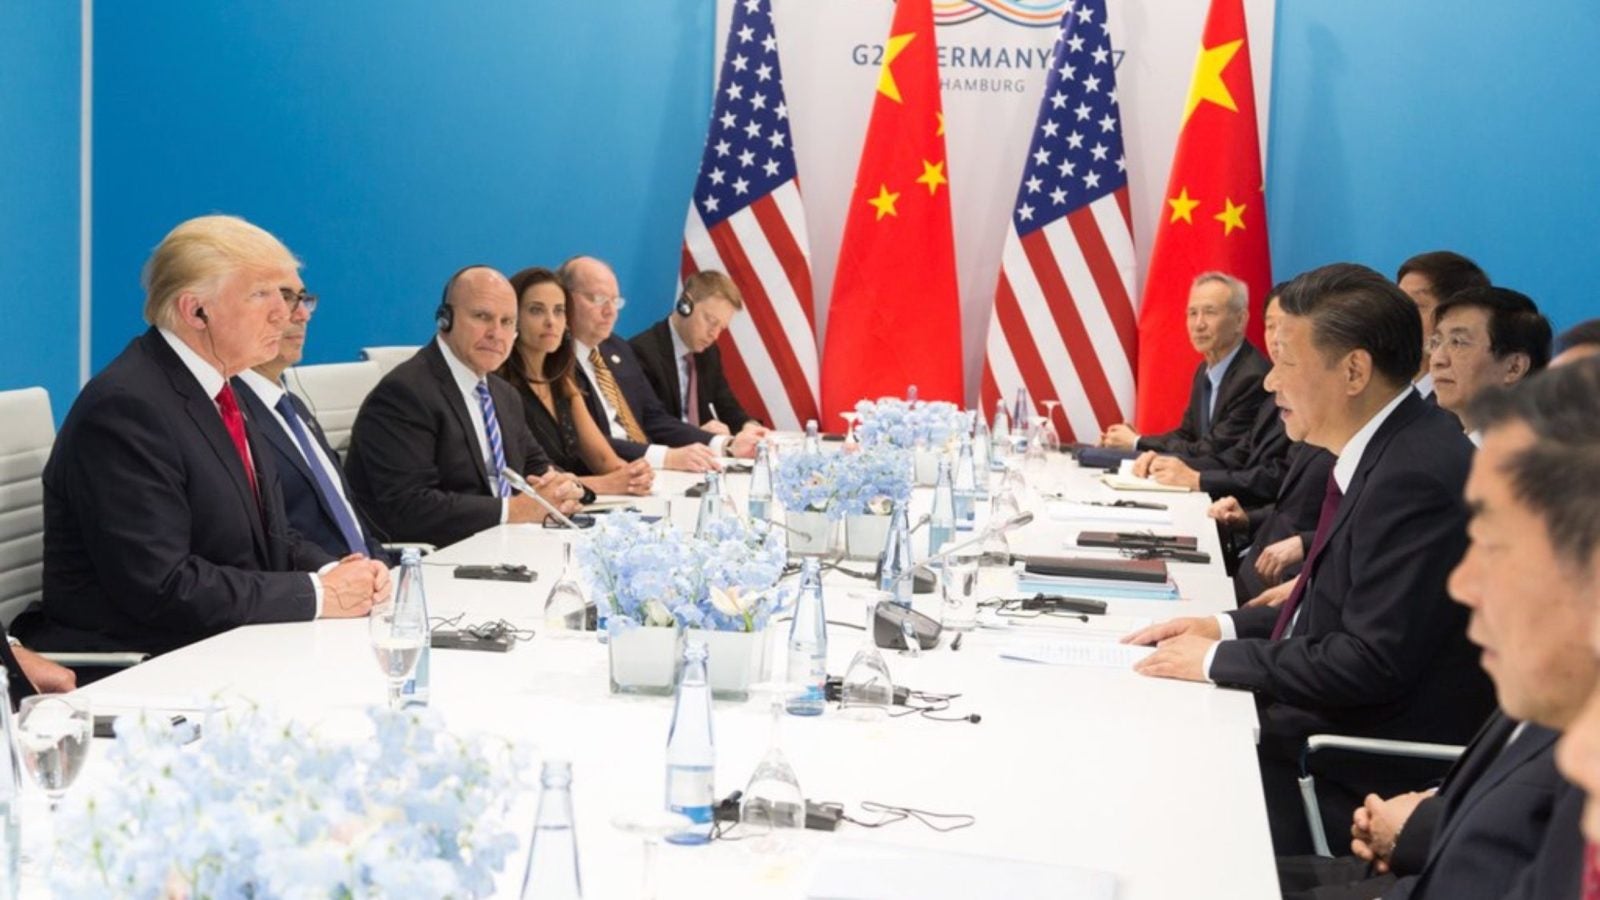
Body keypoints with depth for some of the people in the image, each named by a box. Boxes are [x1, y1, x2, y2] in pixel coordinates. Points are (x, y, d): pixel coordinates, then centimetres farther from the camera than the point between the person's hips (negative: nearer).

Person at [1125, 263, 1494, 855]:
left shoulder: (1417, 478, -23)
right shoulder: (1383, 451, 7)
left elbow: (1372, 662, -24)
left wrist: (1218, 660, -15)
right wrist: (1227, 628, 5)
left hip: (1358, 782, -9)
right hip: (1330, 729, 9)